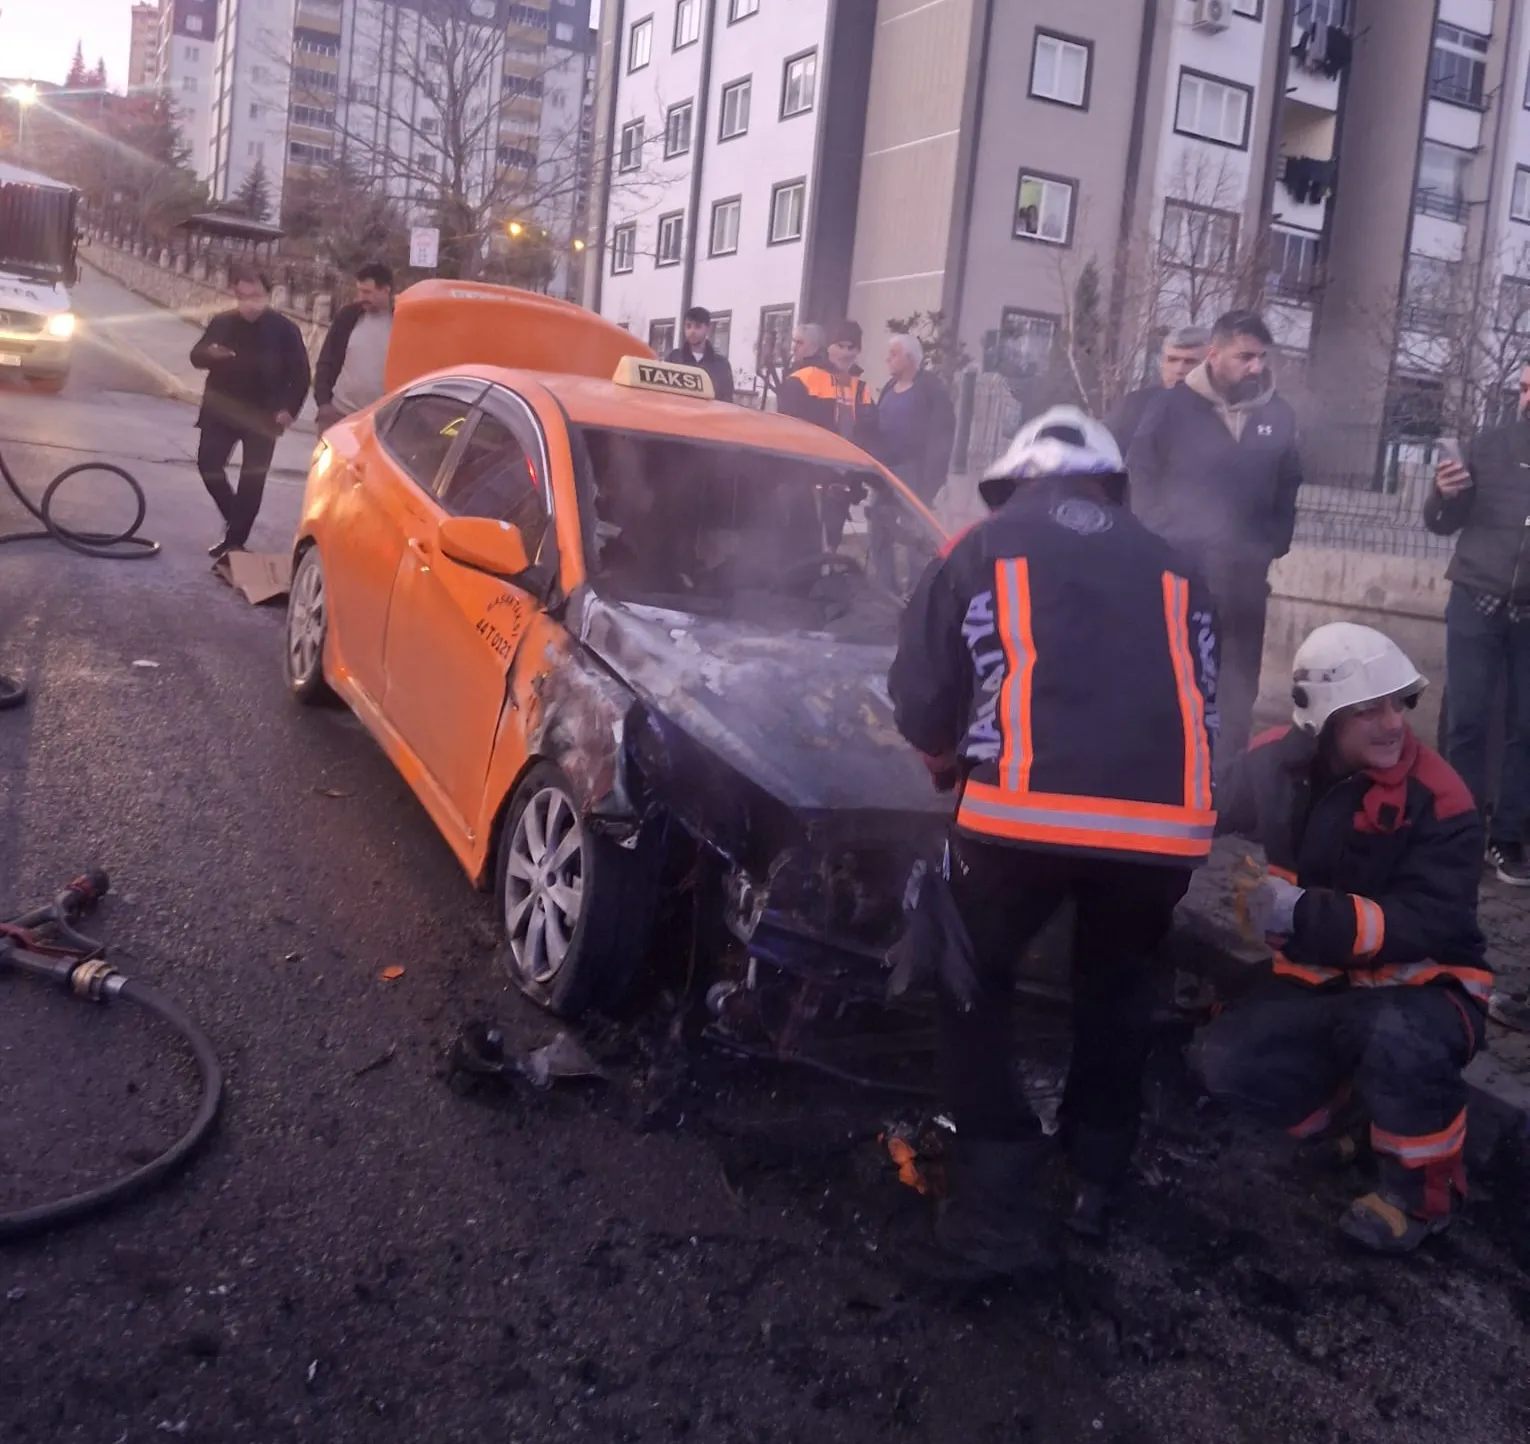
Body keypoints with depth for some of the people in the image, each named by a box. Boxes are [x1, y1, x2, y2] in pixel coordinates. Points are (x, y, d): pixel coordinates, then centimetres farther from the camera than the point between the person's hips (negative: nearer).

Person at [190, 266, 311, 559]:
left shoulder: (284, 329, -8)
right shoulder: (221, 322, 0)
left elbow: (300, 374, -3)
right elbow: (196, 357, 7)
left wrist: (289, 409, -15)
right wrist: (209, 353, -17)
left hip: (263, 417, -3)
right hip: (221, 412, 3)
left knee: (252, 480, -1)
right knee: (208, 464, 1)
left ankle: (236, 539, 8)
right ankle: (233, 519, 24)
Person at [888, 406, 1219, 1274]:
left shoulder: (984, 549, 17)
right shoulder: (1171, 570, 25)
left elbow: (919, 697, 13)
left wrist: (955, 768, 33)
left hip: (1026, 808, -3)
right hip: (1169, 820, 4)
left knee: (975, 988, 20)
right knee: (1118, 987, 30)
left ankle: (997, 1210, 17)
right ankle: (1099, 1180, 39)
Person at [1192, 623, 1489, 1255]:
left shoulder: (1438, 800, -21)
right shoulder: (1276, 760, -8)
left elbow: (1427, 928, -28)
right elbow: (1215, 819, 12)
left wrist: (1305, 914, -38)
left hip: (1426, 986, -4)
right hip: (1319, 983, 4)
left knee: (1397, 1036, -39)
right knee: (1224, 1060, -19)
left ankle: (1421, 1188, -8)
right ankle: (1346, 1114, 12)